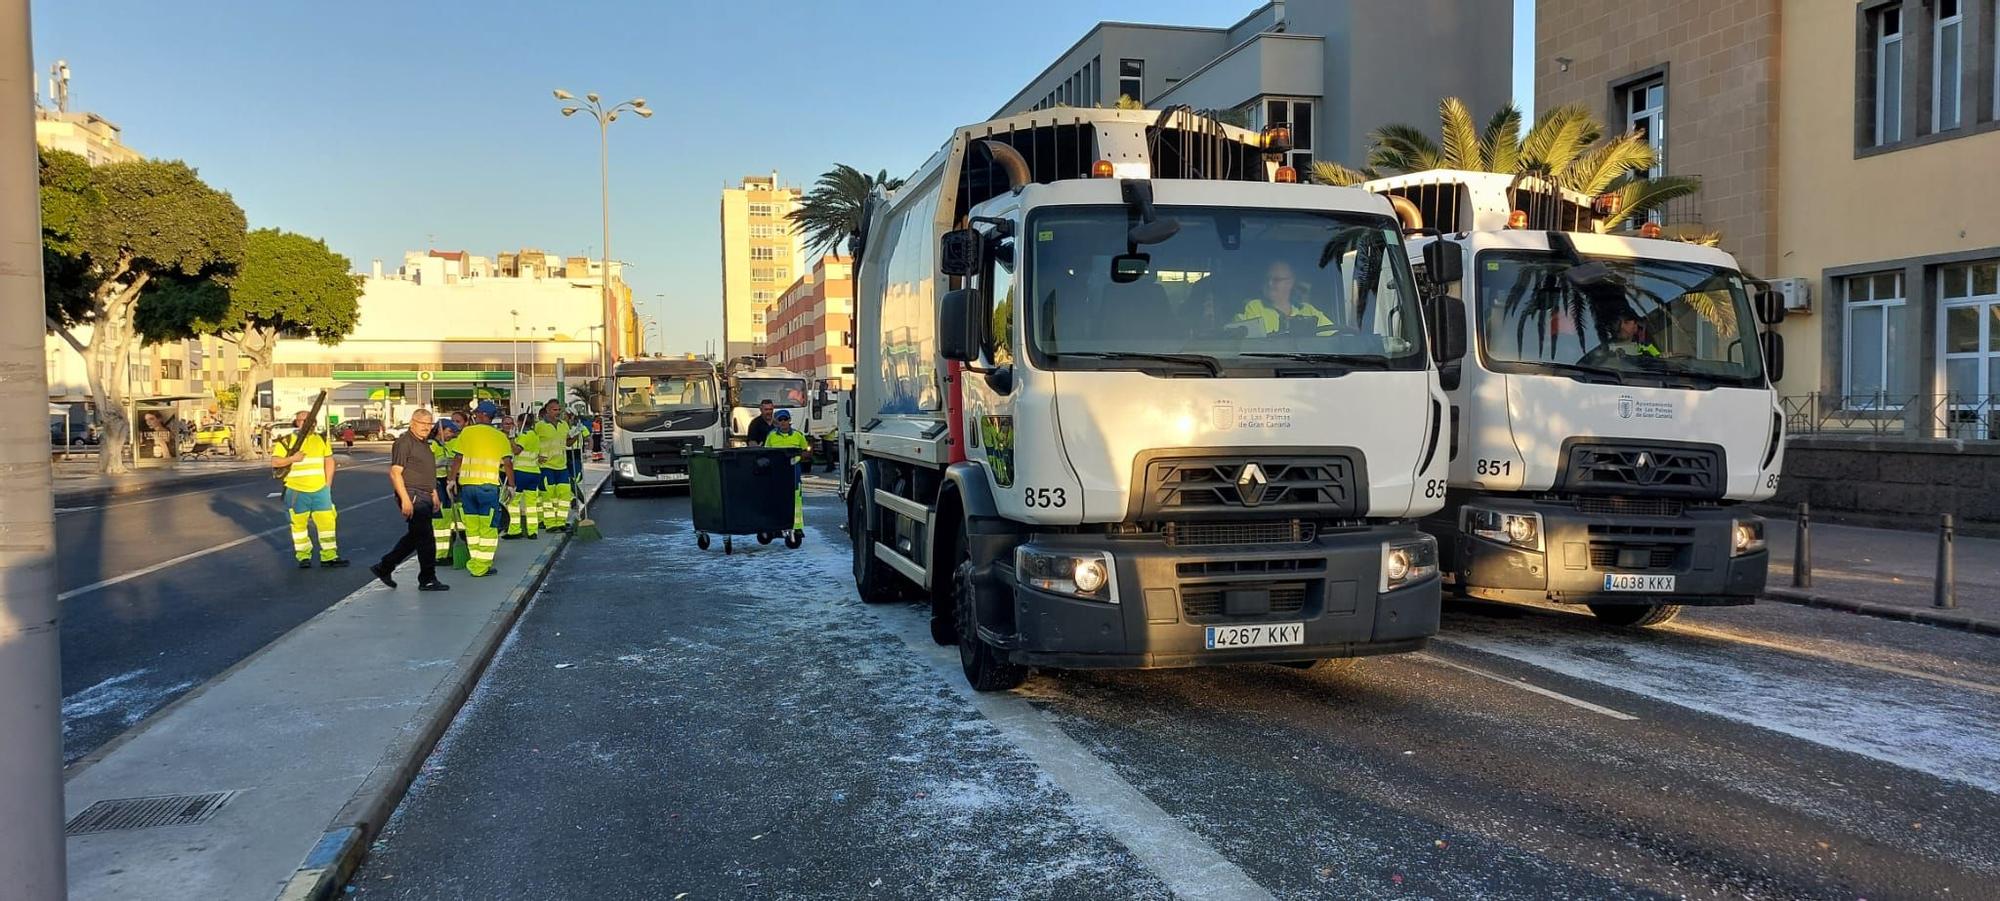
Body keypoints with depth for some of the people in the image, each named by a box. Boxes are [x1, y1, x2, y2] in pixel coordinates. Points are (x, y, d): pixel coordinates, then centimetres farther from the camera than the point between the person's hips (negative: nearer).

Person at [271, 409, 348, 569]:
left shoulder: (321, 440, 8)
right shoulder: (287, 441, -3)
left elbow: (329, 461, 12)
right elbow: (274, 462, -5)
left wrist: (327, 484, 7)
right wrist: (292, 459, -20)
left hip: (320, 490, 3)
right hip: (297, 492, -3)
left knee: (327, 521, 0)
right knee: (299, 524, 5)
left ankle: (329, 556, 5)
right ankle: (303, 556, 15)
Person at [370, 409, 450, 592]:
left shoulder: (424, 443, 19)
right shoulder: (404, 442, -10)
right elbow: (395, 473, -17)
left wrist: (434, 495, 24)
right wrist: (405, 500, -22)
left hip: (424, 497, 10)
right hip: (412, 496, -10)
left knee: (414, 537, 14)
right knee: (424, 537, -8)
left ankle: (384, 567, 25)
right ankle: (428, 580, -2)